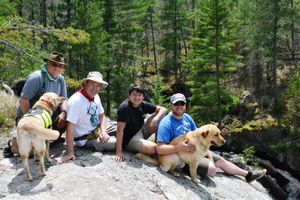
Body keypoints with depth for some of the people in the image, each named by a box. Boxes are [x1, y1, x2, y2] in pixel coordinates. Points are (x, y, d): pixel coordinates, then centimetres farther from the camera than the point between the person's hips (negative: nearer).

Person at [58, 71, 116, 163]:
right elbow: (70, 127, -30)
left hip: (98, 129, 8)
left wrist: (103, 131, -12)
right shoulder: (76, 100, -27)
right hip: (85, 139, -8)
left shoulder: (96, 96, -2)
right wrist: (70, 153, -33)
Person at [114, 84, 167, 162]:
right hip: (130, 139, -7)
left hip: (141, 131, 7)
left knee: (160, 118, -6)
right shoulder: (124, 107, -23)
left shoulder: (143, 104, -5)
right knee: (152, 148, -31)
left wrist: (156, 119, -25)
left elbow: (163, 109, -2)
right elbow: (120, 129, -27)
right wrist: (119, 152, -30)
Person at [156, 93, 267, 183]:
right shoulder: (166, 123, -24)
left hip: (196, 150, 8)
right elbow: (160, 149, -31)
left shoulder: (187, 117, 2)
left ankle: (248, 174, 28)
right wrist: (179, 147, -42)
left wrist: (208, 153, 0)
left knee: (220, 160, 14)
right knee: (212, 169, -22)